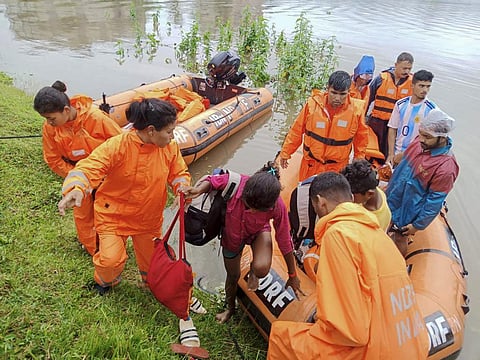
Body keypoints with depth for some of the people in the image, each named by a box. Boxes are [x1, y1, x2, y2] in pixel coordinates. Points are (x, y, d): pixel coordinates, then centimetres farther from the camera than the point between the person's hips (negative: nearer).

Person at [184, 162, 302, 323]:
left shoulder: (278, 207, -36)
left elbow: (284, 241, -21)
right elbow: (211, 180, -17)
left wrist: (292, 276, -9)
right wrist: (199, 189, -40)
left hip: (258, 232, -1)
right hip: (232, 233, 1)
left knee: (262, 268, -31)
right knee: (233, 275, 19)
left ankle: (253, 271, 10)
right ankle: (230, 308, 53)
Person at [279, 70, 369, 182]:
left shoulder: (356, 109, -10)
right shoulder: (313, 103, -12)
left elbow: (361, 138, 6)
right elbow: (296, 131, -1)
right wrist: (285, 153, 6)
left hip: (338, 167, 0)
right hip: (311, 164, 1)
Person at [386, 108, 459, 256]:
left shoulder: (446, 167, -32)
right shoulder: (420, 141, -12)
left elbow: (435, 201, -22)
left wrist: (418, 225, -13)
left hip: (407, 209, -6)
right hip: (392, 198, 6)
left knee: (400, 239, 16)